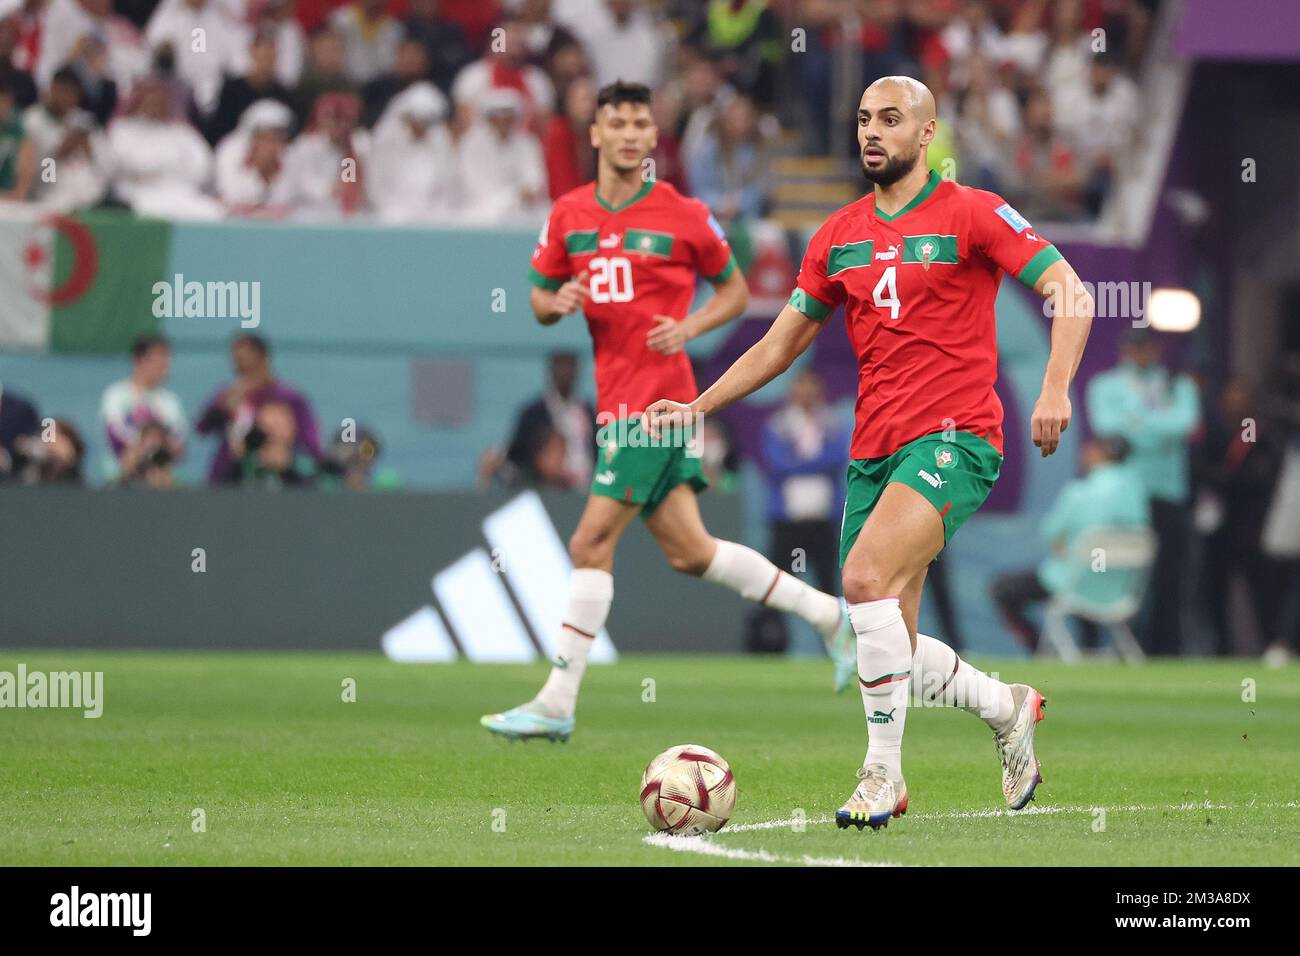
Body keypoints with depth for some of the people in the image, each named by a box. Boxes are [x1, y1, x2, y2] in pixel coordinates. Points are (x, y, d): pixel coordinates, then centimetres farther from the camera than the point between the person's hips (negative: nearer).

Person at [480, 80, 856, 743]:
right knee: (689, 553, 10)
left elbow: (734, 290, 8)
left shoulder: (684, 217, -4)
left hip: (656, 400, -7)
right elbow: (539, 298, 17)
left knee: (591, 545, -10)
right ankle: (827, 611, 25)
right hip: (617, 400, 7)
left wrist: (689, 327, -9)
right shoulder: (568, 215, 9)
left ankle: (556, 705, -7)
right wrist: (555, 303, -6)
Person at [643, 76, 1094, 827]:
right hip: (874, 450, 7)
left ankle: (884, 772, -17)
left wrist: (1056, 387, -22)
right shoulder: (840, 236, 14)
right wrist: (698, 407, 13)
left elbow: (1070, 294, -7)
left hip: (953, 437, -6)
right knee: (889, 643, 3)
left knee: (866, 577, -27)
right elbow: (783, 342, 22)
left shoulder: (971, 214, -3)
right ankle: (1009, 708, 30)